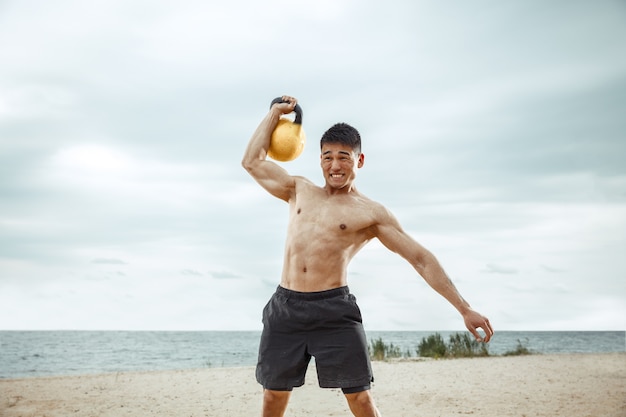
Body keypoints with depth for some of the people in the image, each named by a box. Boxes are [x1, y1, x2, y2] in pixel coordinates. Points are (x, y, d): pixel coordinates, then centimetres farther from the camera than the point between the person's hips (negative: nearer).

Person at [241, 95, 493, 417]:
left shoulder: (371, 213, 2)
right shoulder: (300, 191, 15)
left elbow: (421, 259, 1)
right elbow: (252, 161, 22)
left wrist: (464, 309, -3)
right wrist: (276, 112, 25)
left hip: (334, 310, -3)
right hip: (284, 306, 4)